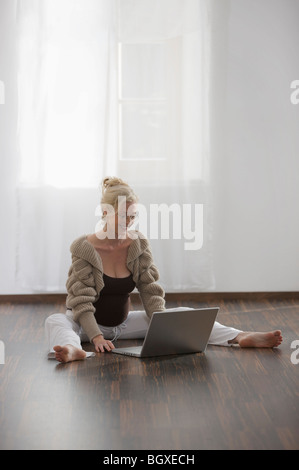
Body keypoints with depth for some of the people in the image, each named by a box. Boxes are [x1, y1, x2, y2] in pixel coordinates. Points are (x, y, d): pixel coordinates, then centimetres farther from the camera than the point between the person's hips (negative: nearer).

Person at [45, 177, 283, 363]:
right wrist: (96, 337, -34)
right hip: (88, 324, -3)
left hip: (123, 323, 3)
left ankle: (240, 337, -26)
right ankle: (72, 350, -68)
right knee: (56, 321, -35)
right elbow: (81, 300, -20)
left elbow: (151, 290, -6)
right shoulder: (85, 248, -17)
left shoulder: (138, 244, -5)